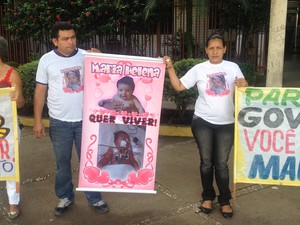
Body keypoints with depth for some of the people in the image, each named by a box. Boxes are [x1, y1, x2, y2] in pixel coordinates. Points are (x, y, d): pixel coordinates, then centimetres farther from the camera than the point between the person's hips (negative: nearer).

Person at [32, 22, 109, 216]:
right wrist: (38, 120, -1)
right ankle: (65, 197, 32)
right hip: (59, 122, 0)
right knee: (63, 162, 13)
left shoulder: (86, 56, -1)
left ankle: (94, 197, 26)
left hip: (85, 120, 1)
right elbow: (40, 90, 1)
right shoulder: (46, 60, -3)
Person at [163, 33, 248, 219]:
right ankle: (208, 197, 26)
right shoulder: (199, 69, 1)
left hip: (226, 123, 0)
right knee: (206, 162, 8)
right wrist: (170, 68, -10)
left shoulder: (233, 67, 1)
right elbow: (179, 86, 0)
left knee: (222, 163, 6)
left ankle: (225, 200, 22)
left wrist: (243, 85, -21)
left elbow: (244, 90, 1)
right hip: (202, 122, 0)